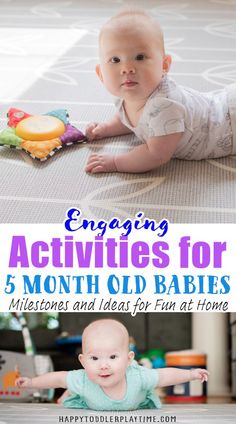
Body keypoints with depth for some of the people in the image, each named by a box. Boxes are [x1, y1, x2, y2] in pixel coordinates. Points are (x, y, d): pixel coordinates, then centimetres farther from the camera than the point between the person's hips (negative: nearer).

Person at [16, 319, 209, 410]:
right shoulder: (83, 382, -44)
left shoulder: (138, 377, -44)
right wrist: (31, 382, -23)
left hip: (136, 404, 0)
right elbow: (59, 378, -27)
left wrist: (191, 374, -27)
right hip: (92, 405, 0)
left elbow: (165, 376, -29)